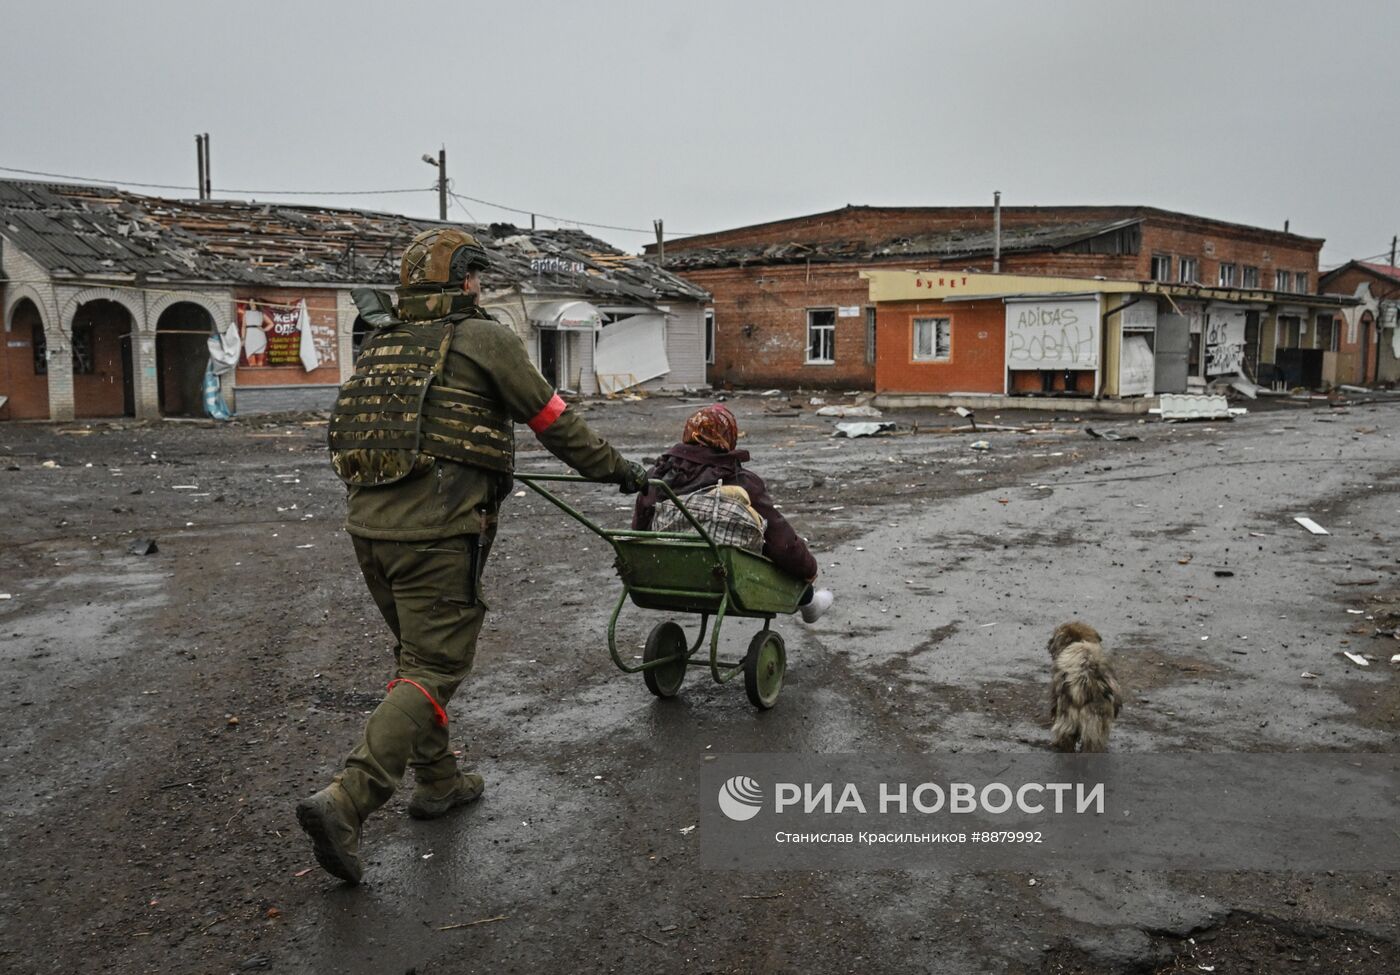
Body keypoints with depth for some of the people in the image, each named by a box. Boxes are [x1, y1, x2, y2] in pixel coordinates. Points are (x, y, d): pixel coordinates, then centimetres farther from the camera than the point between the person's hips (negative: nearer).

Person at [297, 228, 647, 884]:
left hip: (368, 522, 8)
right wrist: (617, 470, 16)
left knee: (416, 651, 22)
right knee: (434, 668, -2)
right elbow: (554, 421, 2)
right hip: (437, 532, -7)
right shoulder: (483, 339, -3)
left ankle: (438, 781, 33)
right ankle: (344, 802, -11)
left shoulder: (378, 345, 17)